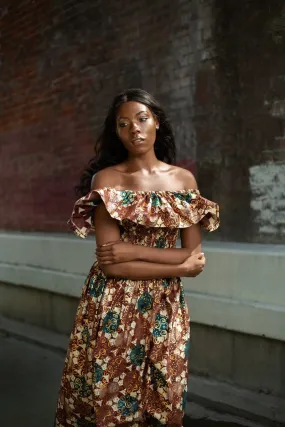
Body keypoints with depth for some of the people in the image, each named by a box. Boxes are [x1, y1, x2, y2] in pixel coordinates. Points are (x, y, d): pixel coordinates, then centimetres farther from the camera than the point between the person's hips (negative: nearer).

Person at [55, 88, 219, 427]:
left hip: (165, 310, 3)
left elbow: (195, 258, -2)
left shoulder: (184, 179, 5)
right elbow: (111, 264, -13)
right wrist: (180, 267, -11)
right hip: (113, 310, -2)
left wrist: (134, 251, -13)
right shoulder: (106, 179, -4)